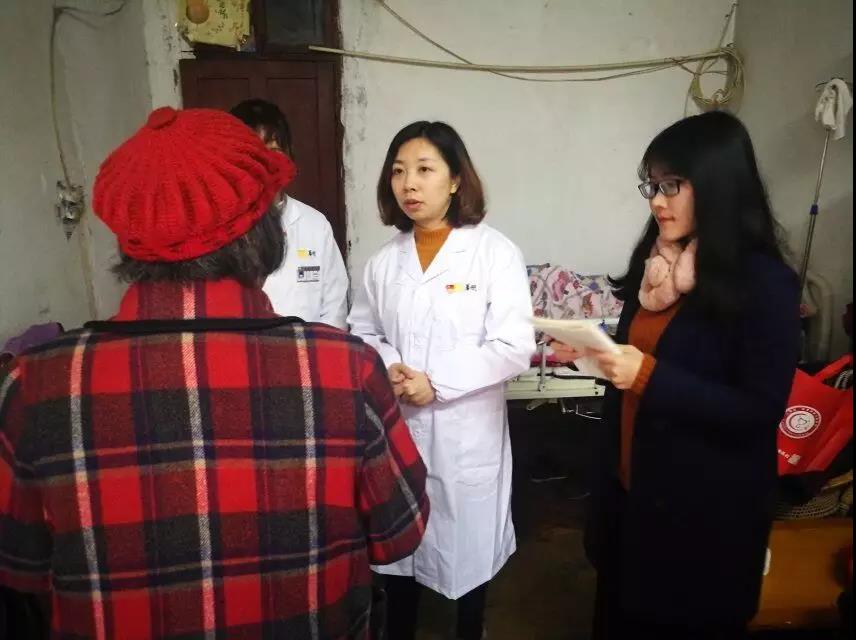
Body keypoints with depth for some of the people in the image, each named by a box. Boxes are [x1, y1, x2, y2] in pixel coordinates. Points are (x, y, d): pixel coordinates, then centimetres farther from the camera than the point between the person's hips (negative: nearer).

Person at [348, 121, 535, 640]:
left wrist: (436, 383, -19)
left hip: (467, 430, -3)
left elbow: (513, 347, -15)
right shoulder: (385, 260, 4)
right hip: (396, 425, 4)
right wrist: (386, 368, -10)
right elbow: (362, 330, 11)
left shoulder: (496, 252, -10)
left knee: (467, 546, 14)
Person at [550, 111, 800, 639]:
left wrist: (648, 375, -27)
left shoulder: (764, 282, -18)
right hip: (630, 481, 7)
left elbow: (761, 409, -21)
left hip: (706, 503, -6)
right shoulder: (657, 260, 4)